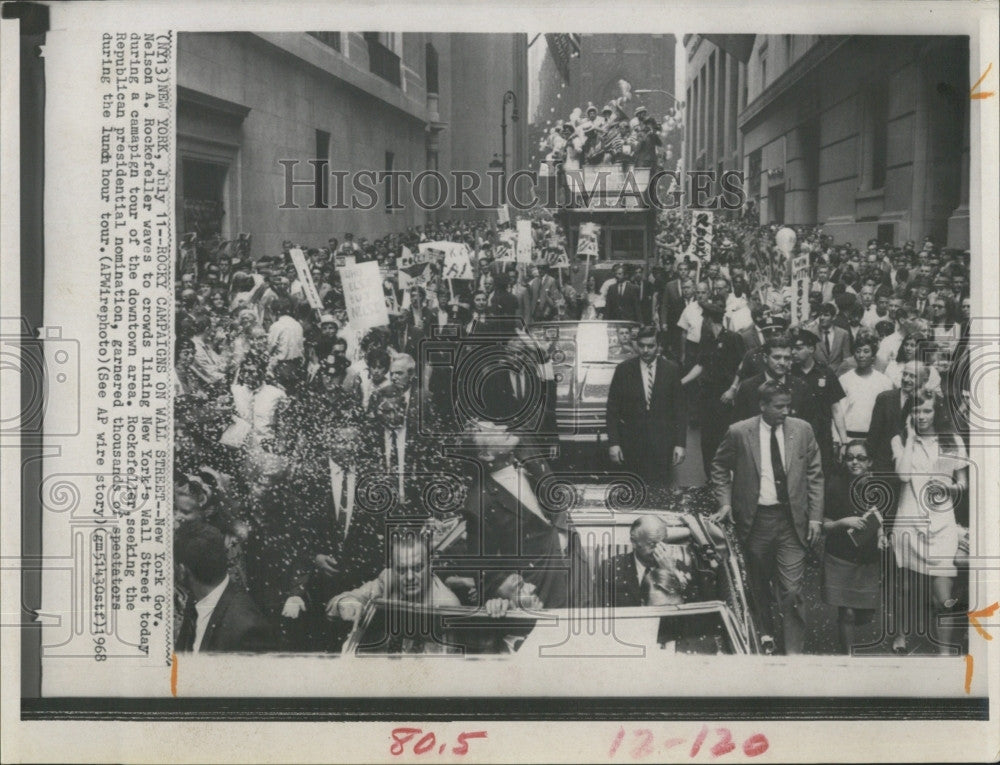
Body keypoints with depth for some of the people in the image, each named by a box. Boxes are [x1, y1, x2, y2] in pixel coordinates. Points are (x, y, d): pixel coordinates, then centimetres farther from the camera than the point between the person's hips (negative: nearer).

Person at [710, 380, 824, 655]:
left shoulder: (802, 430, 0)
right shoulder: (739, 432, -5)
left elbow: (815, 475, 5)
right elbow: (720, 467, 8)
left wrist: (815, 516, 0)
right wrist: (725, 502, -5)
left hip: (792, 519, 0)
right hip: (755, 519, 0)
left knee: (792, 590, -6)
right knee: (759, 585, 15)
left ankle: (793, 651, 1)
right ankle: (765, 630, 40)